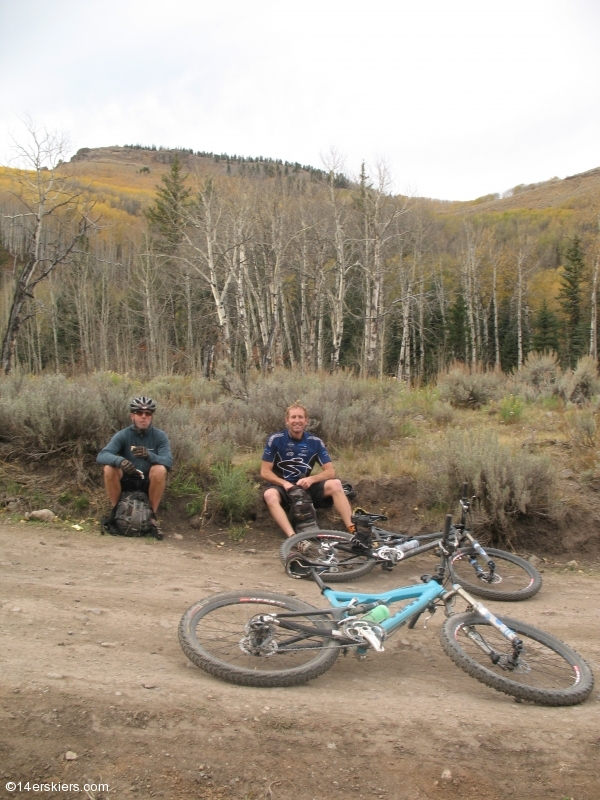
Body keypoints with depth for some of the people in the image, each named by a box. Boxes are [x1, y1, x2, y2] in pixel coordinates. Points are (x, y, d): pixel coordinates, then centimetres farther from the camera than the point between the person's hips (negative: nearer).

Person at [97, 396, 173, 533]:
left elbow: (168, 461, -21)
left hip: (149, 483, 0)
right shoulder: (123, 435, -8)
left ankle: (152, 515, -13)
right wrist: (120, 461, -44)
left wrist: (149, 455, -41)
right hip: (127, 481, 1)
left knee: (160, 469, -31)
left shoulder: (160, 436, -8)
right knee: (109, 468, -27)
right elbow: (101, 456, -21)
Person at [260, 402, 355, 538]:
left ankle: (352, 530, -27)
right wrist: (284, 483, -24)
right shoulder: (275, 439, -9)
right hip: (283, 487, -2)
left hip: (306, 487, 2)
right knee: (270, 495, -37)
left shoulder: (315, 442, -2)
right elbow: (265, 472, -8)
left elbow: (330, 471, -3)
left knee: (335, 484, -23)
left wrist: (311, 479, -22)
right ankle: (293, 537, -49)